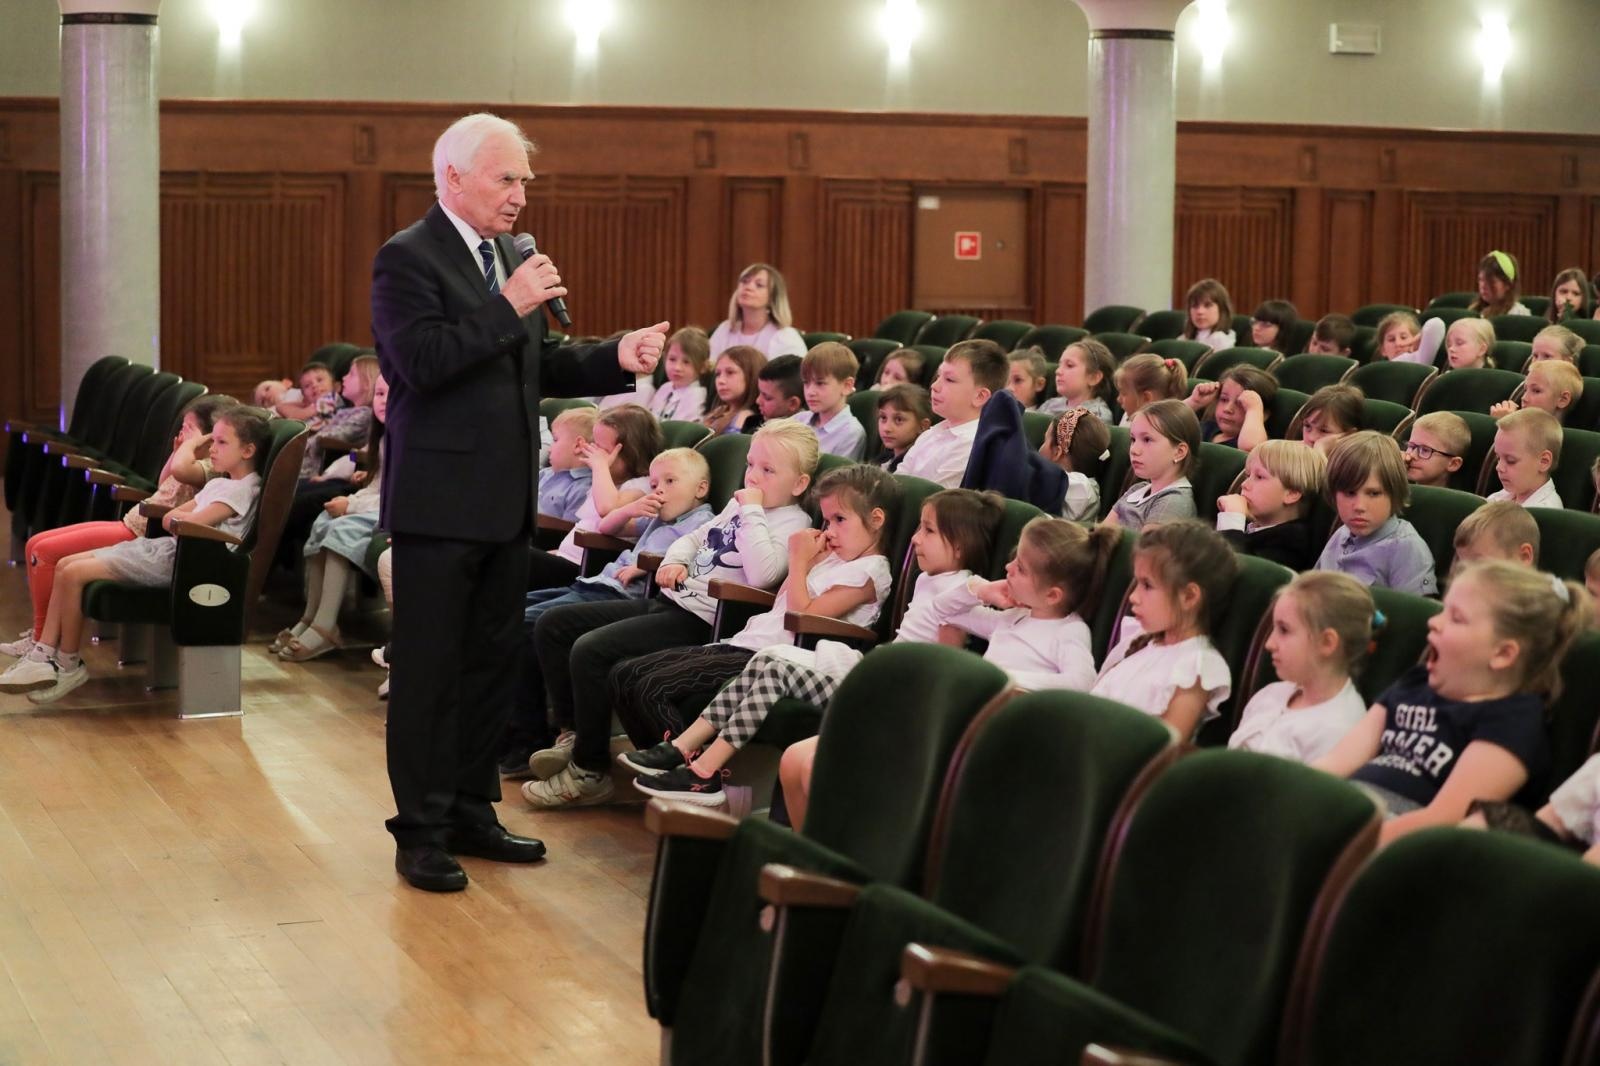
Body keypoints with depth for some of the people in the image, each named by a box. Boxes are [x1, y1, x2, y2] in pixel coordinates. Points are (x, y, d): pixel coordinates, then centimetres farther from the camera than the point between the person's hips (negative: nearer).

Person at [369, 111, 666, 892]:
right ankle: (420, 830, 7)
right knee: (428, 671, 0)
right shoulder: (407, 259, -11)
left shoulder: (511, 259, 14)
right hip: (439, 502, -8)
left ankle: (471, 812, 25)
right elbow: (421, 361, -22)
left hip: (505, 502, 8)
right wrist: (508, 307, -22)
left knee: (492, 663, 14)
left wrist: (618, 359, 1)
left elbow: (538, 367, 17)